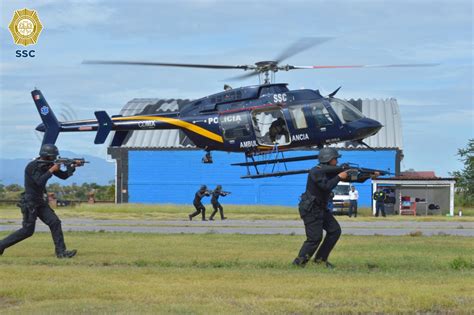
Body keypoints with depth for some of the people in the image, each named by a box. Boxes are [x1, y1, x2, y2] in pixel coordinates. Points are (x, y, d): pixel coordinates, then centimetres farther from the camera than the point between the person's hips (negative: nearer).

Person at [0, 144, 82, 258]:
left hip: (40, 202, 8)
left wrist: (73, 166, -4)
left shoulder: (48, 165, 7)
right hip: (29, 203, -8)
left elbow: (63, 175, 11)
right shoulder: (32, 166, -17)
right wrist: (51, 170, -22)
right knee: (27, 230, -6)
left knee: (55, 222, -5)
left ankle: (61, 252, -6)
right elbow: (40, 181, -30)